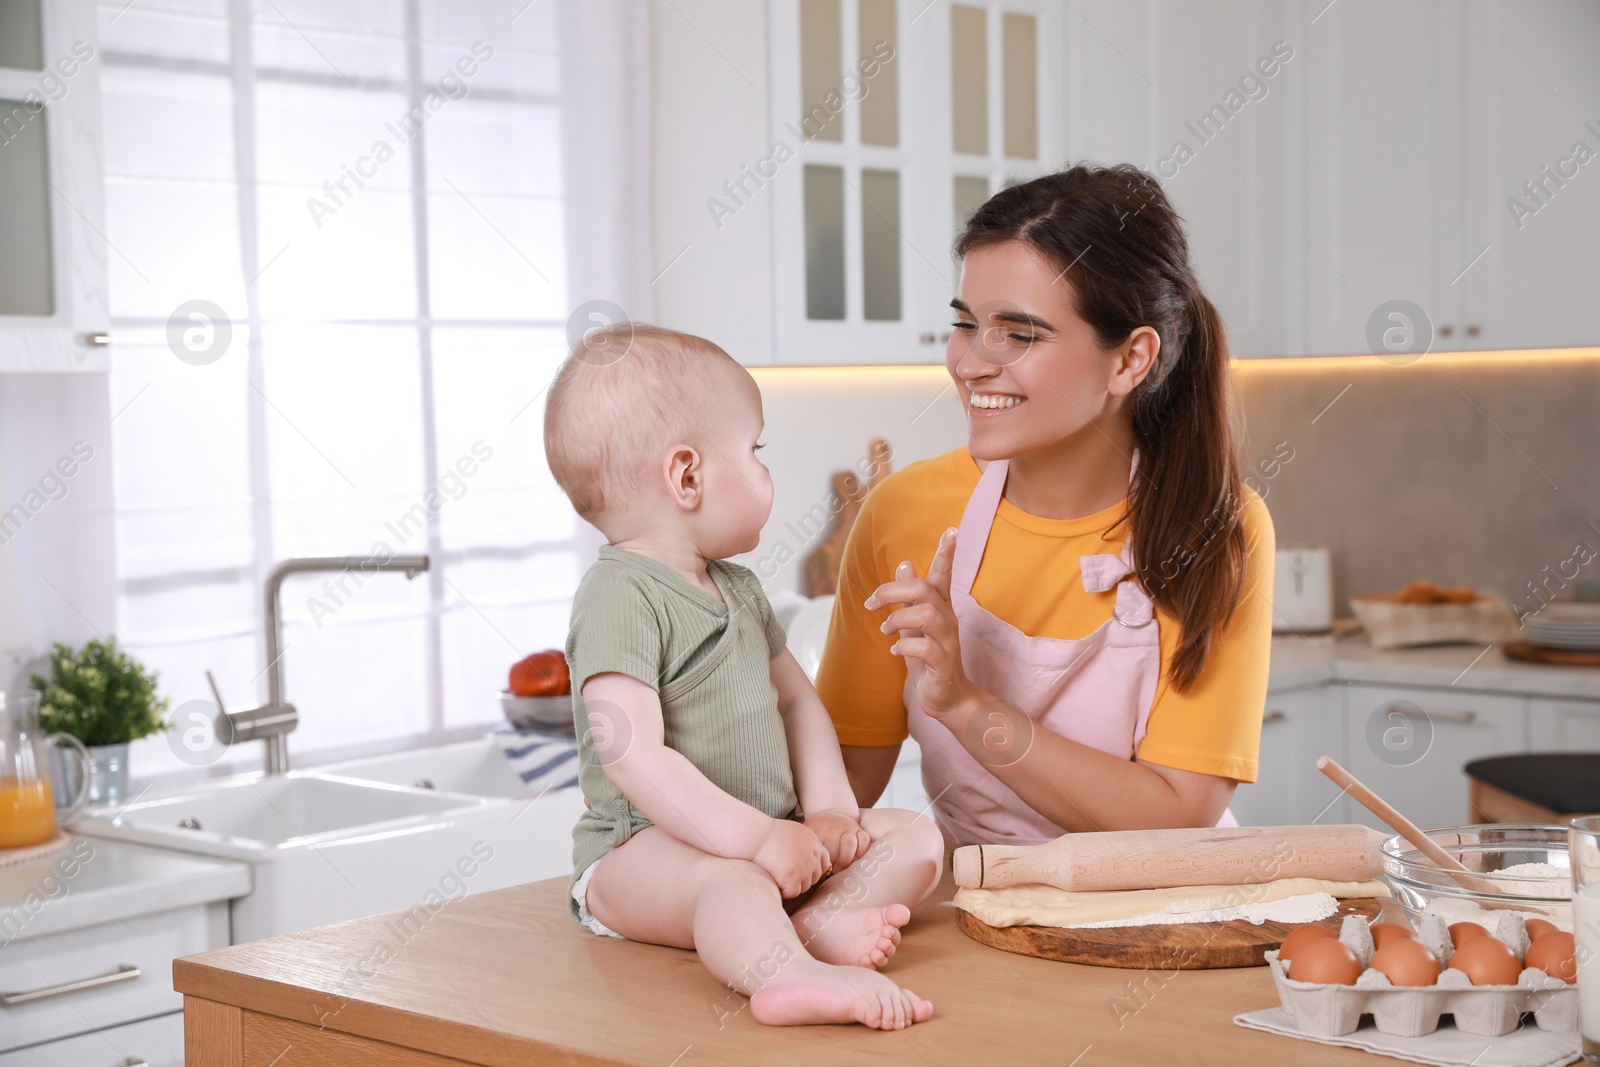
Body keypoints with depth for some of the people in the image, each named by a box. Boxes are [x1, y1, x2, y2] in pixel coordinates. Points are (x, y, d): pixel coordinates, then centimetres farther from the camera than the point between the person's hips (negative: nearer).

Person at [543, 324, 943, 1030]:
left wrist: (828, 810, 2)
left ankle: (813, 923, -31)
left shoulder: (738, 589, 17)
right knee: (732, 880, -38)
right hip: (642, 850, -9)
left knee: (916, 840, -3)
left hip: (763, 841, 9)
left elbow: (796, 700, 20)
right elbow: (635, 757, -25)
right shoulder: (621, 597, -14)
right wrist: (756, 837, -29)